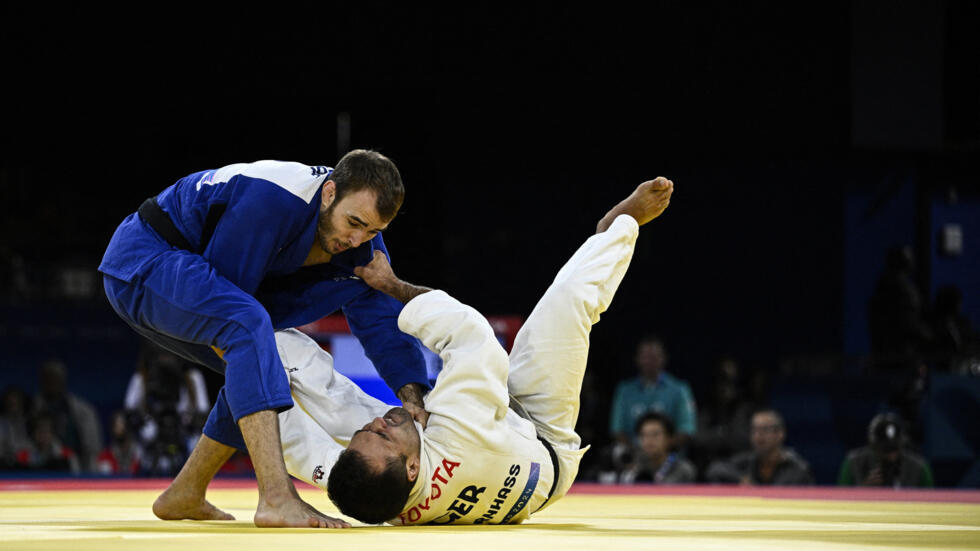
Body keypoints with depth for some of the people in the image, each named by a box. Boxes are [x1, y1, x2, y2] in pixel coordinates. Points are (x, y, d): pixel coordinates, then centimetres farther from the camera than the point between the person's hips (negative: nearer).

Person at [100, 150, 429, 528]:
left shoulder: (359, 238, -4)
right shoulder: (271, 199, -31)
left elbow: (380, 314, -5)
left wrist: (412, 398, -15)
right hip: (141, 263, -10)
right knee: (250, 325, -33)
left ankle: (180, 496, 28)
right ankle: (276, 498, -43)